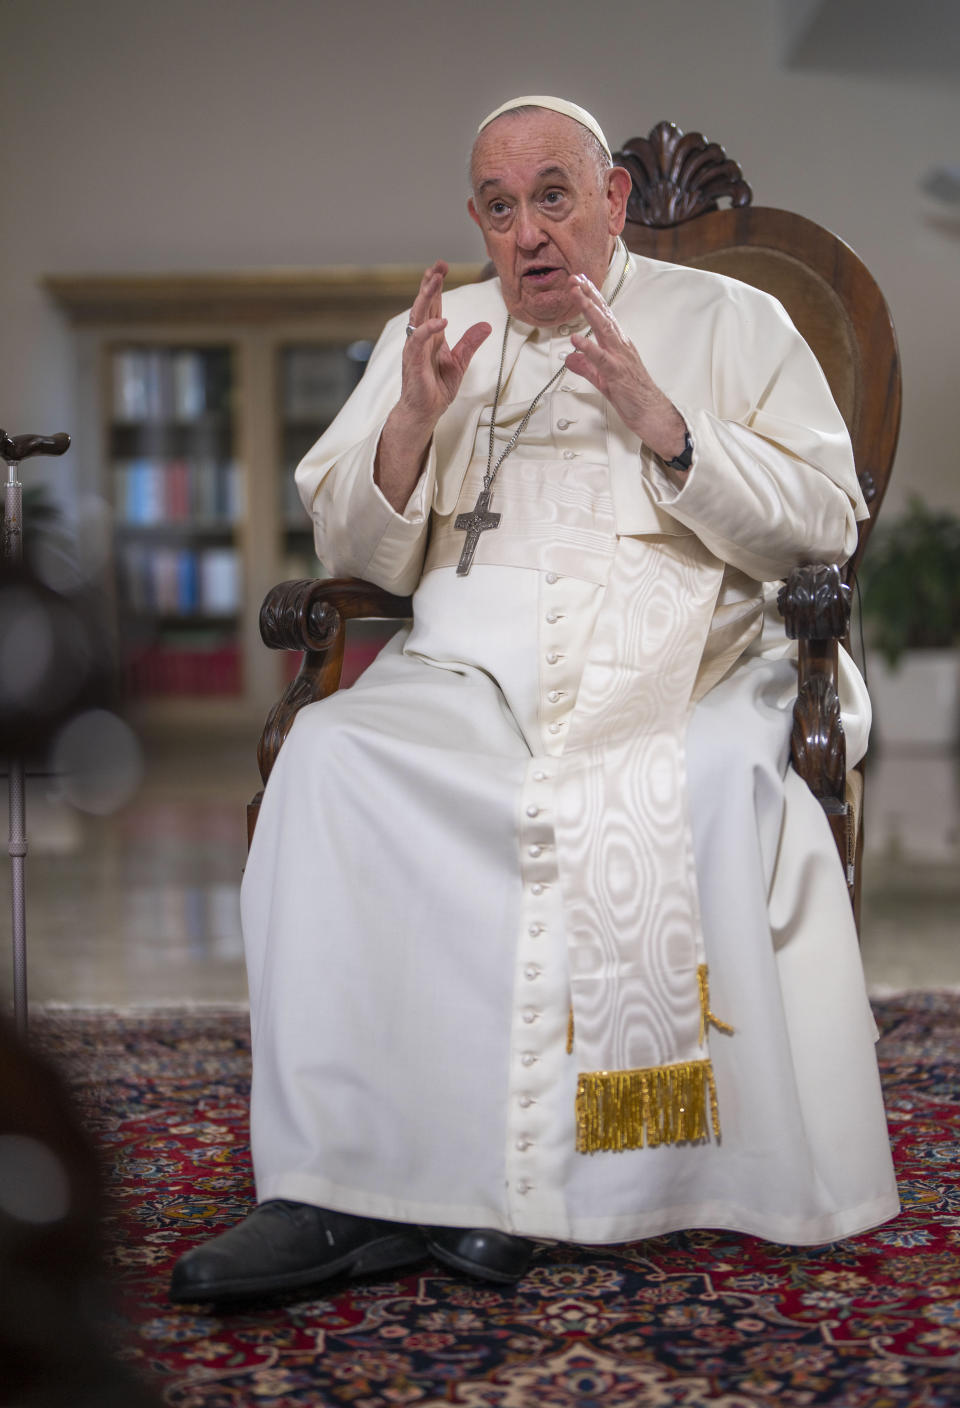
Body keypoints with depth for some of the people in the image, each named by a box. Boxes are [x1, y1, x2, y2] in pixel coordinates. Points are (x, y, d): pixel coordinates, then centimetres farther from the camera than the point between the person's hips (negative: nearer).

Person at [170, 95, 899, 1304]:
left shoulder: (729, 321, 14)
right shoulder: (428, 335, 22)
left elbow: (825, 526, 3)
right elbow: (356, 555, 17)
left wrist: (660, 420, -9)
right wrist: (413, 419, -2)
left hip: (675, 661, -2)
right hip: (471, 661, 3)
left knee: (719, 783, -37)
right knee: (327, 755, -30)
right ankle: (340, 1179, -29)